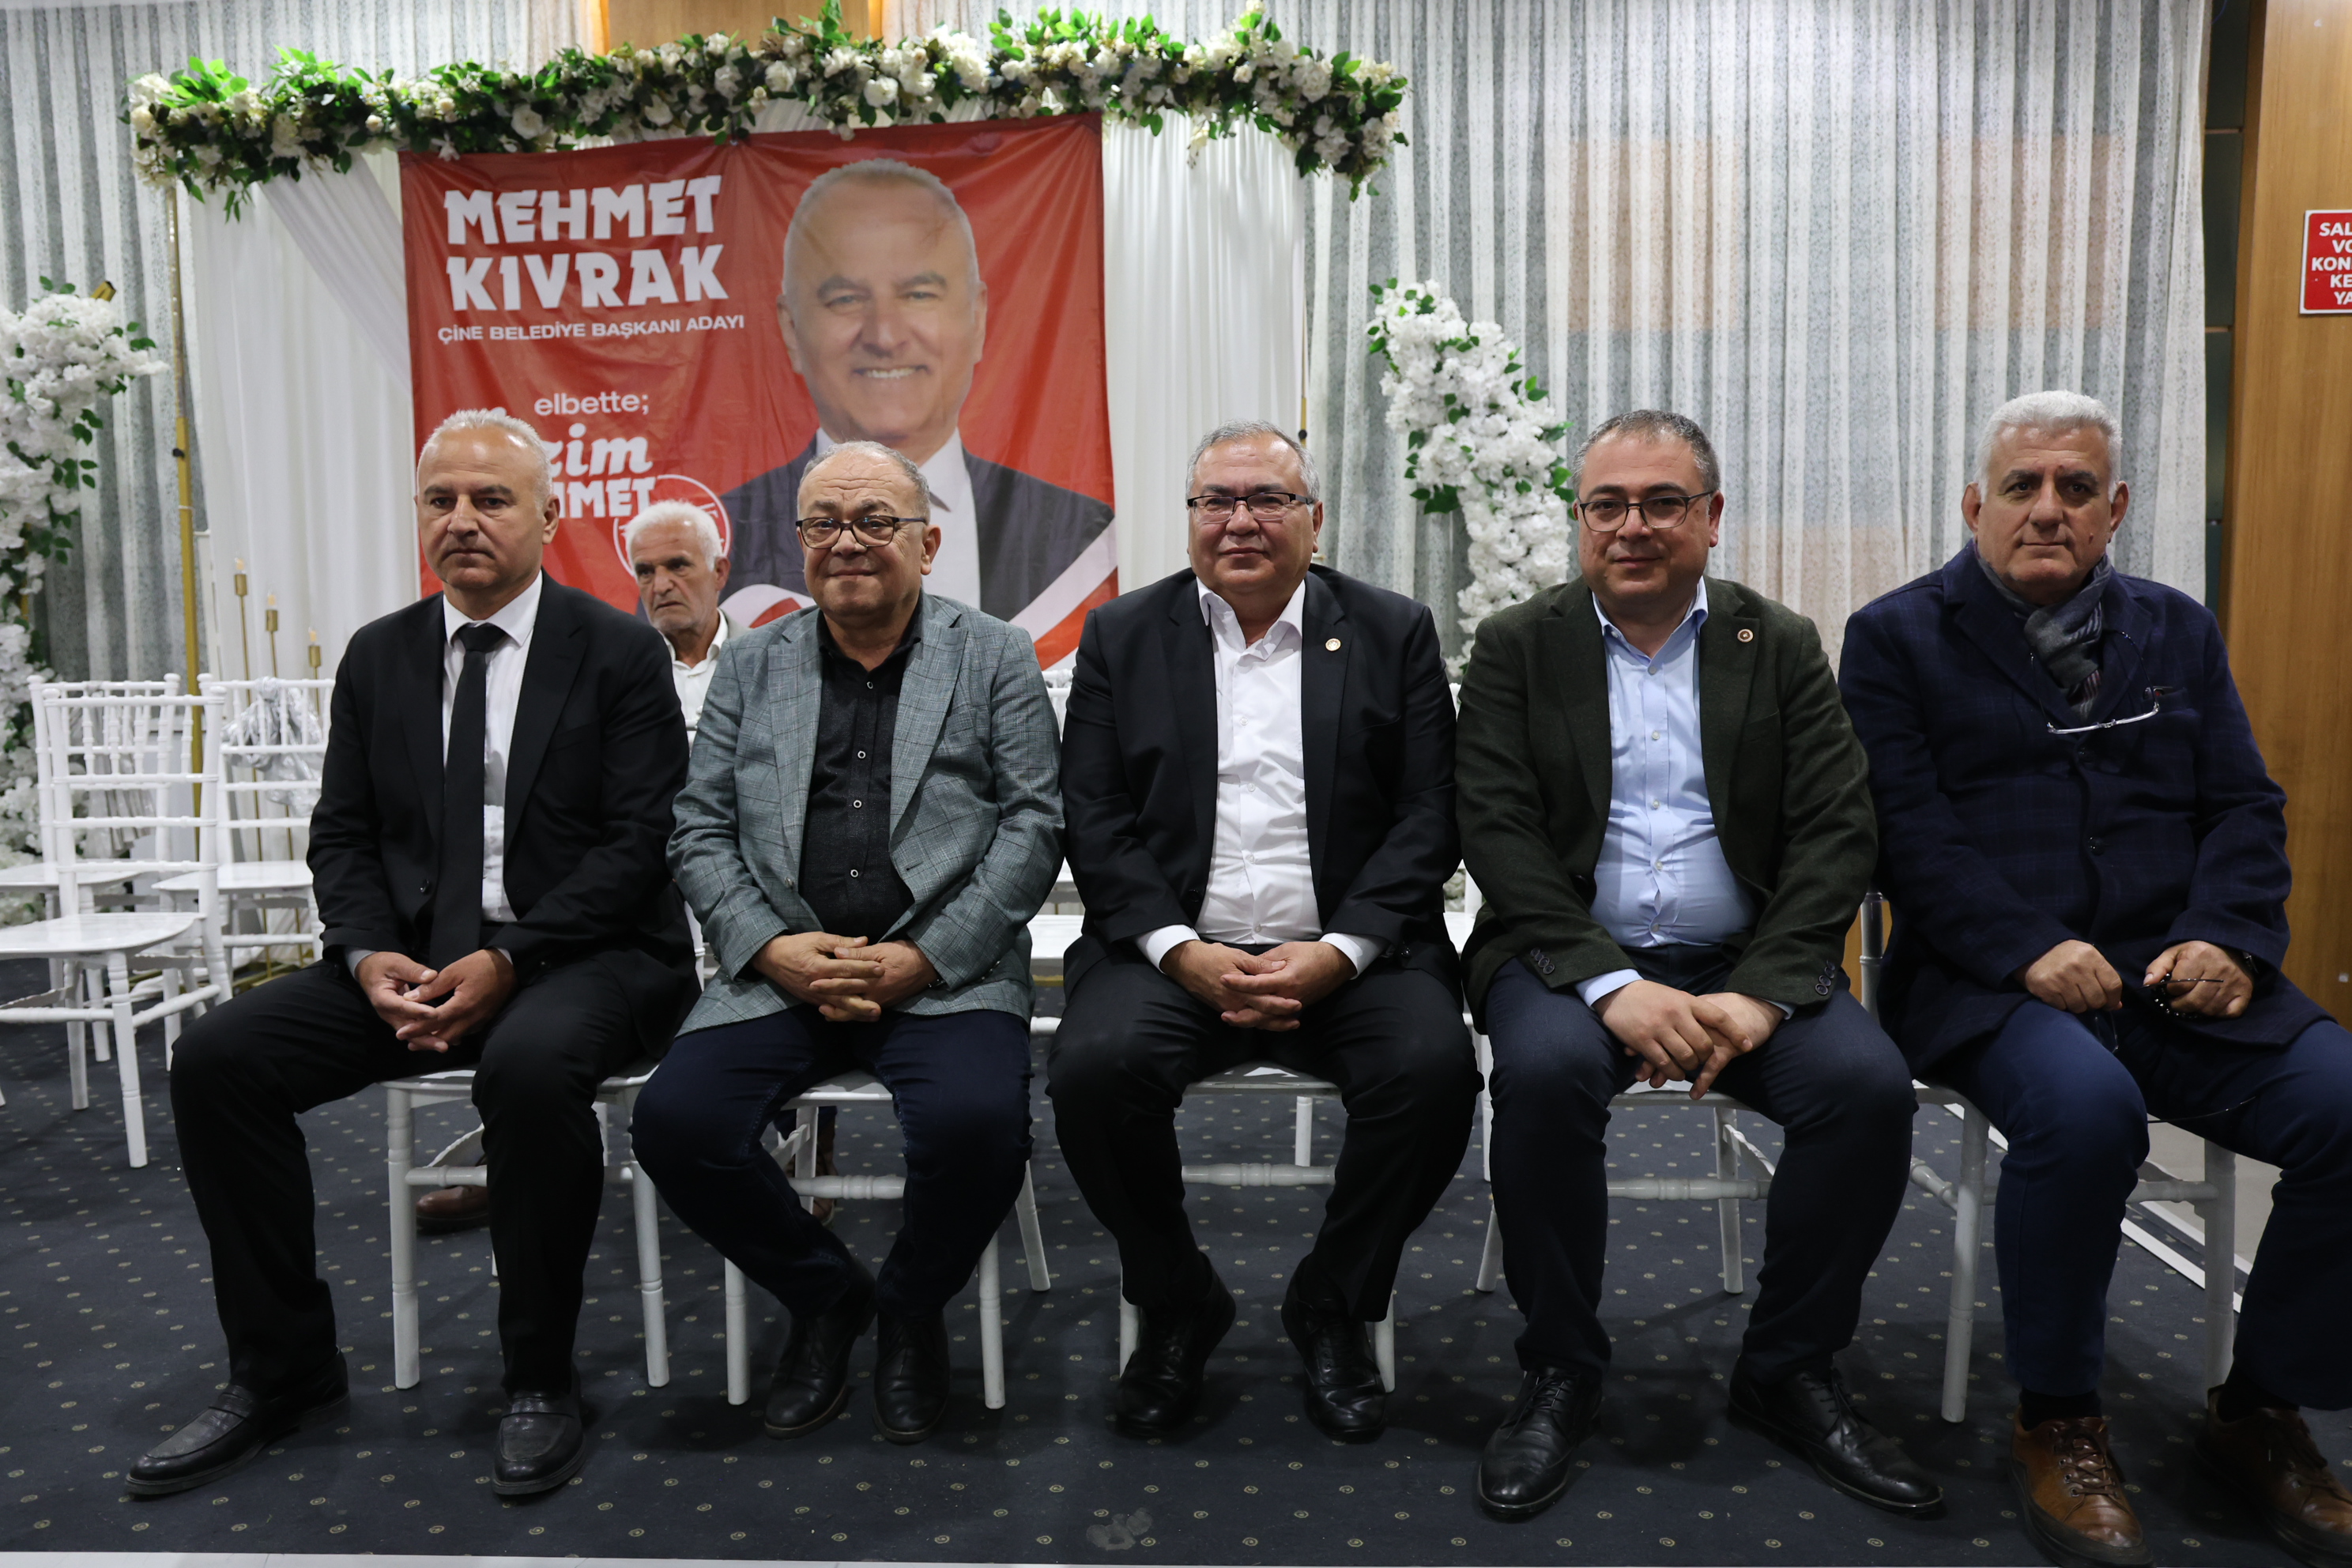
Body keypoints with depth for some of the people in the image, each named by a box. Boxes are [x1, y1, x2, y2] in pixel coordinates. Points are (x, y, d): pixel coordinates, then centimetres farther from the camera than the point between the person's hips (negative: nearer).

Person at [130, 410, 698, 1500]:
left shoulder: (619, 652, -3)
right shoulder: (378, 656, 12)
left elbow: (639, 841, -11)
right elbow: (342, 834, 10)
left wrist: (508, 958, -21)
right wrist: (370, 955, -11)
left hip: (581, 954, -5)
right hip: (413, 956, 5)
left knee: (531, 1063, -37)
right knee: (216, 1057, -13)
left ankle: (540, 1381, -15)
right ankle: (283, 1371, 4)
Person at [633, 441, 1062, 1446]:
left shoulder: (995, 659, 6)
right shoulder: (751, 665, 13)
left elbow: (1034, 826, -2)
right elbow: (699, 828, 9)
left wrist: (924, 958, -12)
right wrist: (770, 947, -8)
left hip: (946, 972, -3)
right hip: (780, 969, 3)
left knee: (974, 1123, -30)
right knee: (673, 1119, -20)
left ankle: (912, 1308, 5)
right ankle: (824, 1296, 8)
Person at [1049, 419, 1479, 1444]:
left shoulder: (1394, 634, 8)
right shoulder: (1123, 637, 10)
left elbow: (1427, 818, 1)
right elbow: (1095, 820, 2)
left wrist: (1341, 951, -14)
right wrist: (1180, 950, -13)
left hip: (1346, 955, 0)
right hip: (1176, 949, 1)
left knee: (1433, 1068, -28)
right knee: (1093, 1067, -28)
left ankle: (1332, 1308, 0)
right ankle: (1177, 1305, 1)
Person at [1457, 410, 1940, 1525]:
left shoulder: (1783, 647, 8)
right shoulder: (1516, 647, 4)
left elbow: (1835, 835, -1)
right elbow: (1499, 834, -7)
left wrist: (1760, 993, -17)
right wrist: (1614, 985, -20)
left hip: (1742, 961, 2)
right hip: (1571, 953, -1)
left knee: (1869, 1083, -23)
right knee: (1545, 1070, -32)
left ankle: (1788, 1372, 0)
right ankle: (1560, 1374, -9)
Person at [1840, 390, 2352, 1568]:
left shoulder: (2176, 631, 18)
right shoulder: (1898, 636, 4)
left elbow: (2245, 808, 13)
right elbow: (1909, 826, -6)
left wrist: (2227, 936, -7)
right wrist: (2027, 950, -19)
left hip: (2182, 980, 5)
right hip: (1994, 983, -4)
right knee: (2082, 1107, -35)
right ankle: (2057, 1424, -10)